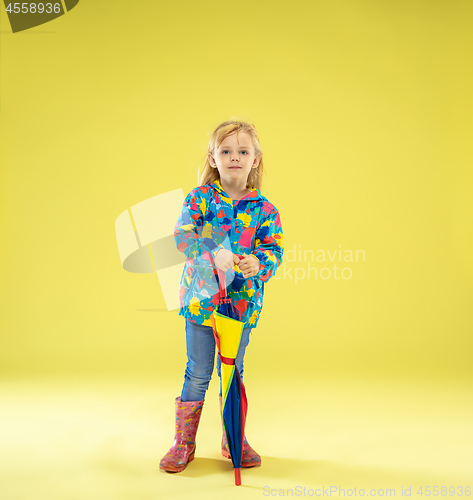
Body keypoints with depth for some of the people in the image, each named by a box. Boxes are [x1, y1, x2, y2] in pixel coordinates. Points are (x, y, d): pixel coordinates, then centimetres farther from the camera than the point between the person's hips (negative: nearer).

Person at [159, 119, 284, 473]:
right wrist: (213, 256, -34)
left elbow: (275, 248, -5)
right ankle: (184, 444, 24)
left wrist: (258, 263, -27)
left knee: (233, 373, 15)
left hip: (243, 301, 2)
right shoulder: (200, 197, -5)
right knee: (197, 374, 7)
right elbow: (183, 235, -17)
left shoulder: (264, 209, 0)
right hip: (202, 296, -2)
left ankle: (234, 440, 33)